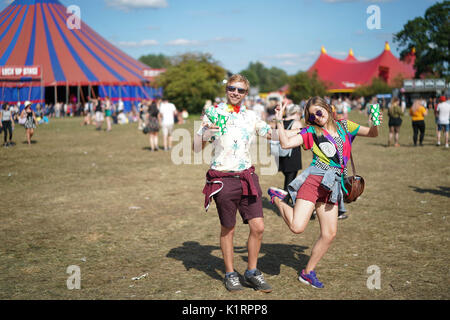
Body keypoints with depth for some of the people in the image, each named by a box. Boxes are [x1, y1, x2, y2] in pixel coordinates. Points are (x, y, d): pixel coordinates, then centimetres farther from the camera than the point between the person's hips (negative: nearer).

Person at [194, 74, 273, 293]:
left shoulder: (251, 116, 10)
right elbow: (197, 148, -7)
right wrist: (205, 131, -23)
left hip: (247, 176, 4)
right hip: (223, 179, -4)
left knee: (258, 227, 0)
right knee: (228, 229, 7)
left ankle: (252, 272, 19)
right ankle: (230, 274, 24)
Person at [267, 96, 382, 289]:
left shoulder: (344, 126, 15)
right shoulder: (311, 132, 4)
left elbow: (372, 134, 18)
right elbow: (286, 143, -5)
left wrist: (376, 124, -3)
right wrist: (279, 122, -11)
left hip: (332, 186, 5)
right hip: (314, 179, -4)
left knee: (329, 234, 4)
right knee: (297, 227, -16)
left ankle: (308, 272, 20)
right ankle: (277, 198, 13)